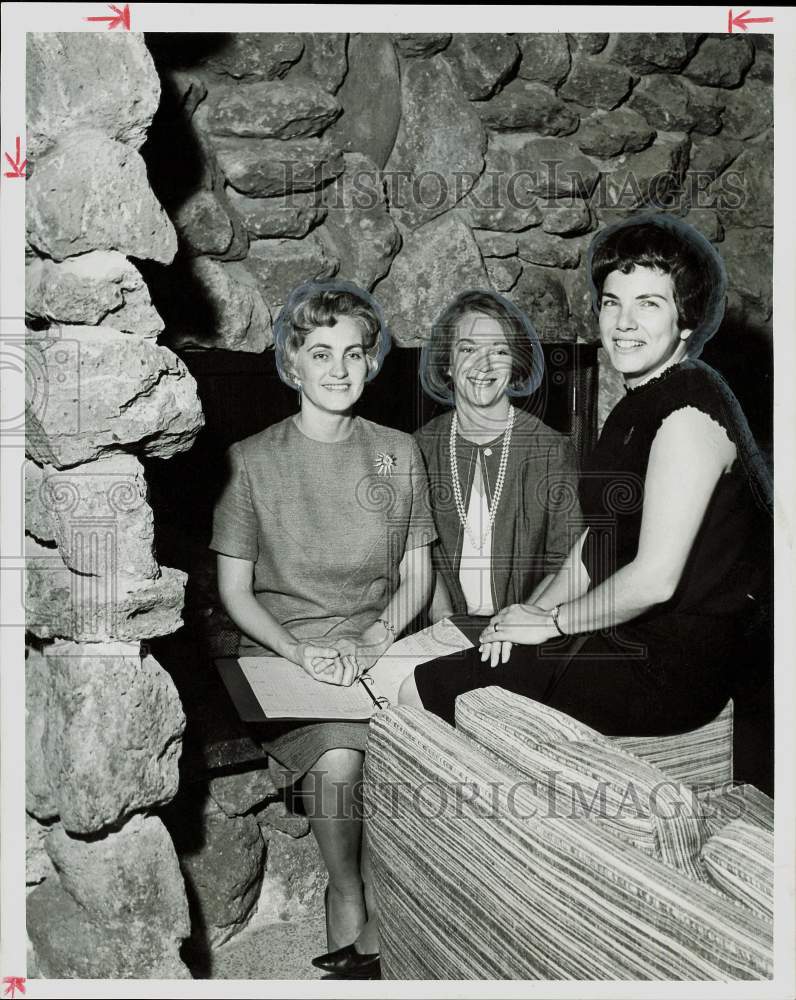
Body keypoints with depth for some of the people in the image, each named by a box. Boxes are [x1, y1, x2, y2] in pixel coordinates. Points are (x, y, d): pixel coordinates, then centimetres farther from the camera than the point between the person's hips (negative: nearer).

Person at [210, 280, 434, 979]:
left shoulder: (399, 453, 7)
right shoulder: (252, 459, 0)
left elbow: (416, 577, 8)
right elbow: (234, 590, 2)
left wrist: (373, 641, -10)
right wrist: (301, 650, -14)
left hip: (378, 642, 2)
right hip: (281, 647, -1)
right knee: (337, 755, -27)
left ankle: (349, 901, 2)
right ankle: (349, 900, 1)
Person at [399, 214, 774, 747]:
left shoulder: (689, 412, -20)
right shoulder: (640, 403, 12)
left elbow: (655, 578, -24)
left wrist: (553, 622, -10)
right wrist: (535, 611, 2)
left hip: (675, 668, -9)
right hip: (625, 632, 9)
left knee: (419, 694, -9)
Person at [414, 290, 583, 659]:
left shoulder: (552, 449, -1)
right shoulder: (422, 446, 5)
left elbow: (567, 562, -2)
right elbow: (421, 550, 6)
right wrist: (444, 619, -9)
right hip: (448, 627, 1)